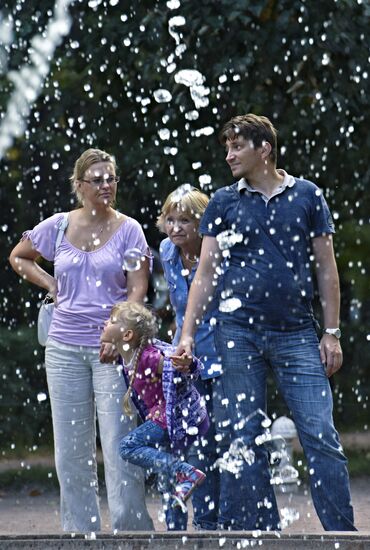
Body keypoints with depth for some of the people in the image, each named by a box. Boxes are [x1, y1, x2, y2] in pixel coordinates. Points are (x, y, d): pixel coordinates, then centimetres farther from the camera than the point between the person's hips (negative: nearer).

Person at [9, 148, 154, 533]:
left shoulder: (128, 230, -2)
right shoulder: (57, 227, 6)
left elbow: (137, 290, -8)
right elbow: (18, 257, 23)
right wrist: (51, 285, 8)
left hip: (112, 348, -3)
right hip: (65, 348, 4)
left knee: (119, 445, -9)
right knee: (71, 450, 7)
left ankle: (131, 528, -4)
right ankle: (79, 531, 15)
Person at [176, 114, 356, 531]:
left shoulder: (307, 196, 7)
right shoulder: (223, 203, 9)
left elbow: (326, 268, 8)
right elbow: (206, 271, 8)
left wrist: (332, 332, 2)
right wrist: (187, 334, -1)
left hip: (297, 334, -1)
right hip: (239, 333, 1)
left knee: (321, 436, -7)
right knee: (243, 441, 1)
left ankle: (342, 533, -4)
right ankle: (261, 531, 8)